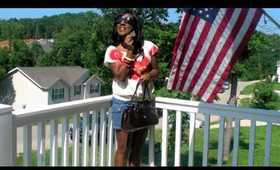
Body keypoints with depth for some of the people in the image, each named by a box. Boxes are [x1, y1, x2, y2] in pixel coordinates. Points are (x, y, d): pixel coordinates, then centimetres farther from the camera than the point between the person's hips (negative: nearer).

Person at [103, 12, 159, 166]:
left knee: (137, 148, 16)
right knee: (123, 149, 4)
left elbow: (155, 70, 6)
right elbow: (119, 76, -15)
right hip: (123, 103, -2)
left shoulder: (147, 46, -1)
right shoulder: (112, 50, -5)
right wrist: (129, 52, -18)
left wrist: (149, 75, -16)